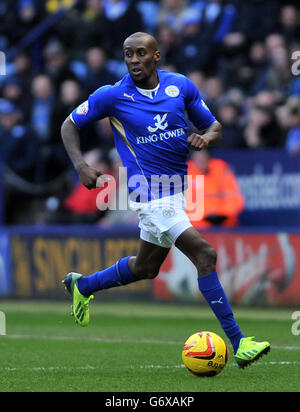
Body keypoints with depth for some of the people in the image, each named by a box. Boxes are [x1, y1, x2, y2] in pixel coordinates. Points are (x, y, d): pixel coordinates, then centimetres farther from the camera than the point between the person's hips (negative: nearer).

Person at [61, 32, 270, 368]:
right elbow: (70, 125, 3)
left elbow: (214, 126, 11)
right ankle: (238, 343, -17)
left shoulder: (180, 86, 2)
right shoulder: (113, 96, -8)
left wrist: (205, 138, -13)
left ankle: (81, 286, 45)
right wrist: (81, 166, -12)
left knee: (145, 267, 21)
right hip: (152, 193, -7)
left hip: (177, 188, 7)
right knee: (204, 254, -18)